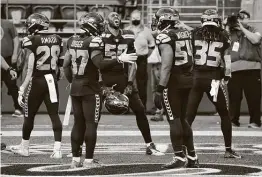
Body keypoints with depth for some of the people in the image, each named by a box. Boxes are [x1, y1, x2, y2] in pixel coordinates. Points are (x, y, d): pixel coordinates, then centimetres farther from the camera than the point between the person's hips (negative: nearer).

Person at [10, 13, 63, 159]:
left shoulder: (31, 41, -13)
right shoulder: (57, 40, 3)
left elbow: (30, 70, -15)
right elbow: (59, 63, 6)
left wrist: (22, 90, -12)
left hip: (37, 81, -4)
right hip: (52, 80, 4)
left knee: (29, 115, 12)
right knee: (54, 115, 6)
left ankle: (24, 147, 25)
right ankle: (57, 149, 0)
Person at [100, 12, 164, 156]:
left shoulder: (128, 38, 6)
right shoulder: (101, 37, -6)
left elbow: (132, 63, 6)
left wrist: (129, 84, -3)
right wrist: (102, 84, -15)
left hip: (122, 77, 4)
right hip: (105, 77, -3)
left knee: (140, 110, 0)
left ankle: (149, 146, 9)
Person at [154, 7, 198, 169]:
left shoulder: (165, 36, -13)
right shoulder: (186, 33, 9)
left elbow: (166, 65, -19)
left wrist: (160, 89, -19)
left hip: (174, 80, -8)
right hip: (188, 78, 8)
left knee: (174, 120, -1)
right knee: (182, 119, 17)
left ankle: (180, 158, -1)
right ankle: (192, 157, 18)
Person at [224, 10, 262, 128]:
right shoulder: (231, 32, 18)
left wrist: (242, 28, -3)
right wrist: (227, 27, 3)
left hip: (251, 68, -2)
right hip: (234, 69, 2)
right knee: (234, 96, -1)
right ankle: (233, 120, 4)